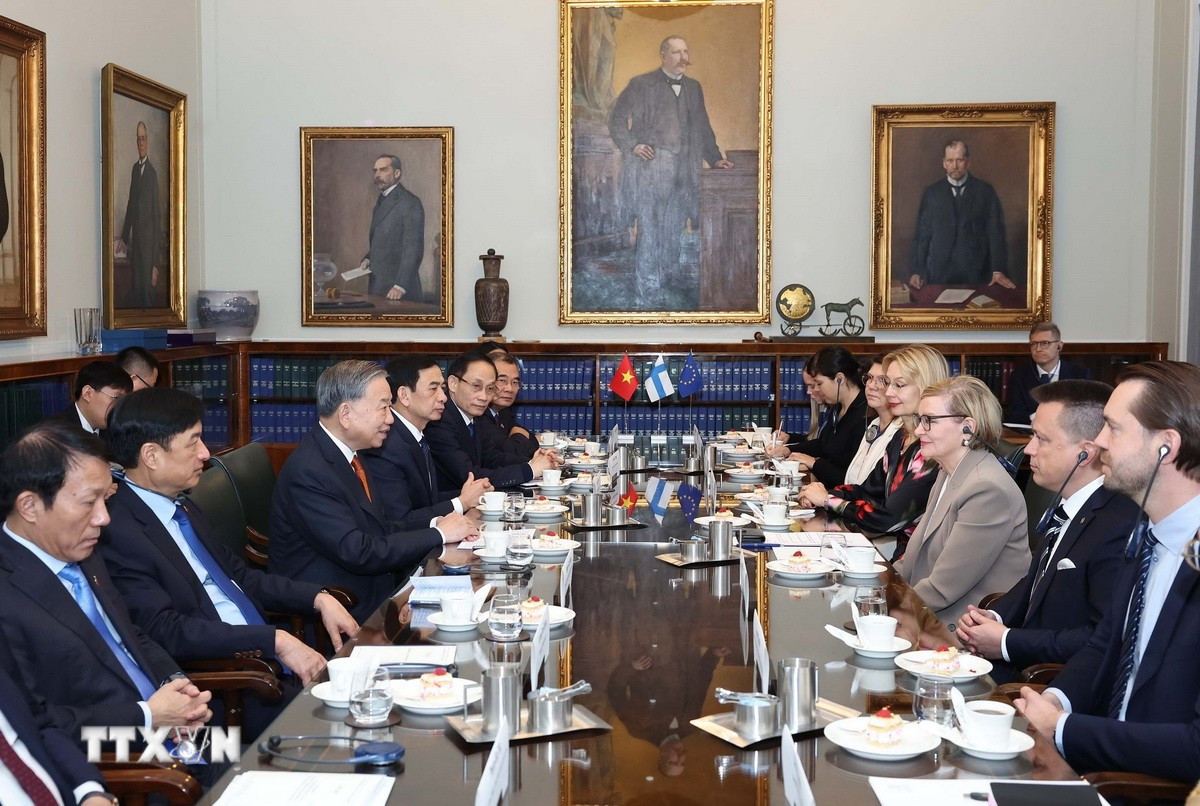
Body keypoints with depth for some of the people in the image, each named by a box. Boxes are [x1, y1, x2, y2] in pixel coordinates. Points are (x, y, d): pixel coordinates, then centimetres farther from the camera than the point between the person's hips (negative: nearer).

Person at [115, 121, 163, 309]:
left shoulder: (152, 173, -11)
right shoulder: (135, 169, 11)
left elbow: (157, 214, -13)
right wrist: (124, 237, 18)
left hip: (149, 241, -7)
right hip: (135, 239, 7)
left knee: (148, 287, -5)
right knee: (135, 285, 10)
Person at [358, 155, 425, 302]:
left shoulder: (410, 203, -12)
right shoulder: (381, 201, 17)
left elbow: (414, 249, -17)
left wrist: (400, 286, -23)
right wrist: (368, 259, 5)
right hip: (377, 285, 8)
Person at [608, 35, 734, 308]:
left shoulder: (693, 88, 17)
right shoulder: (641, 84, 0)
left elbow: (703, 127, 23)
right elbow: (617, 120, 2)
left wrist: (714, 158, 15)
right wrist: (632, 146, -9)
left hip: (683, 170, 5)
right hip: (649, 166, -5)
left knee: (674, 231, 7)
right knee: (650, 228, -6)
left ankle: (667, 282, 17)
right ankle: (649, 292, -1)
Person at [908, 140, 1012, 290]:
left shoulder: (985, 191, 5)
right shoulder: (932, 193, 7)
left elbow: (995, 233, 1)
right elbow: (922, 234, 5)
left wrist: (998, 271, -8)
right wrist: (916, 272, -4)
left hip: (976, 275, 0)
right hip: (939, 276, 0)